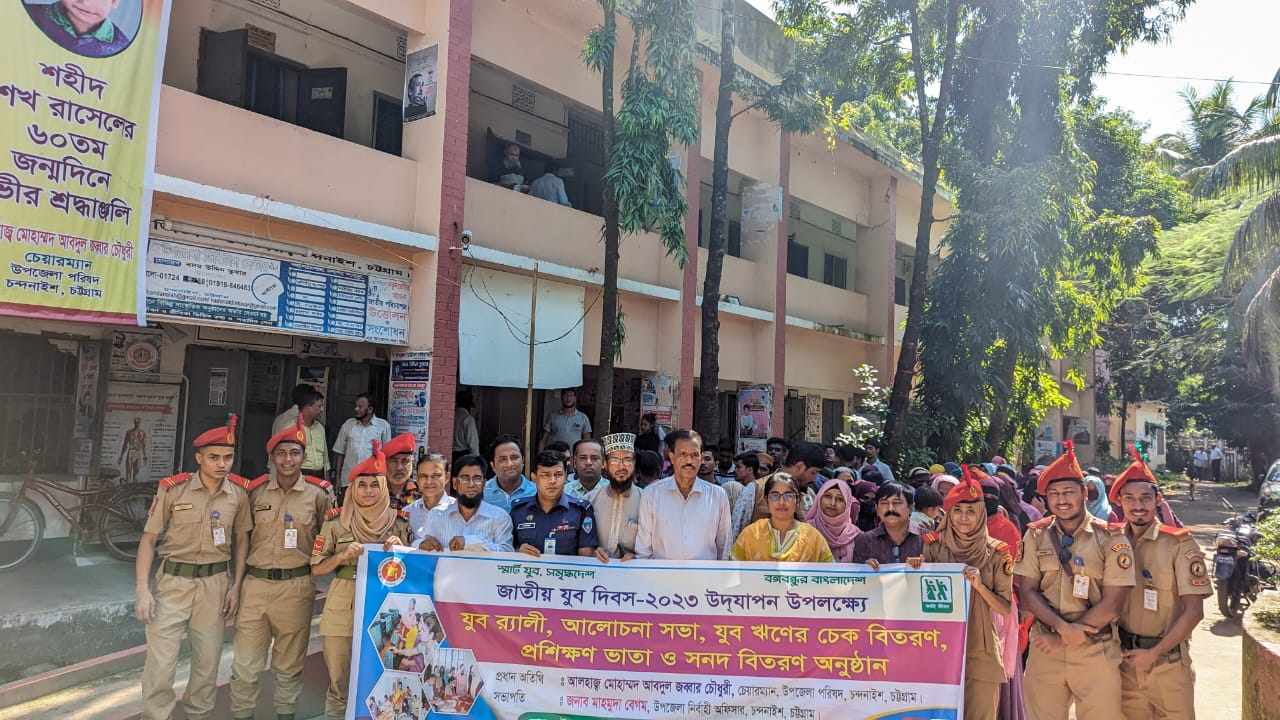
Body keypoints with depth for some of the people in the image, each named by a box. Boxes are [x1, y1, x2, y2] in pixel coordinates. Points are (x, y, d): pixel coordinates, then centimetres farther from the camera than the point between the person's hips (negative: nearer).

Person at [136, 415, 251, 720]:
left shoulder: (239, 493, -2)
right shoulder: (173, 489, -10)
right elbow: (148, 538, -4)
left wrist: (235, 586, 4)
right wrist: (143, 590, -10)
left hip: (215, 583, 3)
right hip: (174, 581, -2)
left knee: (208, 662, 13)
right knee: (161, 664, -3)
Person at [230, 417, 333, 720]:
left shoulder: (318, 494, -2)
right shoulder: (256, 491, 4)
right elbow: (243, 536, 14)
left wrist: (314, 572, 0)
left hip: (296, 587, -1)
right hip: (256, 583, 2)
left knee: (290, 663, 10)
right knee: (245, 662, 5)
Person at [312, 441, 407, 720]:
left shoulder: (398, 523, 3)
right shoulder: (336, 523, 1)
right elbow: (316, 568, 3)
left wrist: (398, 549, -11)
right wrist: (345, 555, -13)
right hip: (343, 606, -1)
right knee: (339, 678, 4)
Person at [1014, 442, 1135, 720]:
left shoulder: (1110, 538, -5)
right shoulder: (1036, 535, 2)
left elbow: (1111, 604, -9)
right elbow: (1027, 592, 0)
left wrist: (1062, 640, -10)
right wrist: (1063, 627, -15)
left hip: (1096, 652, -2)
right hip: (1045, 649, 2)